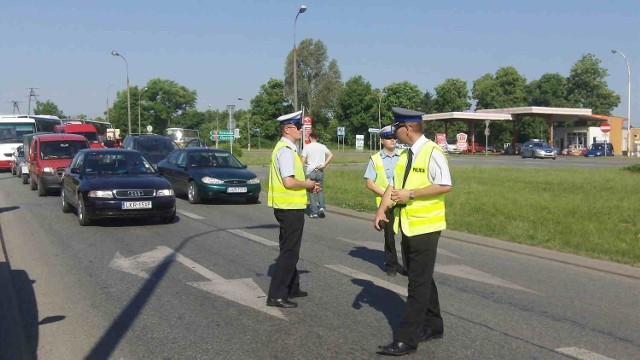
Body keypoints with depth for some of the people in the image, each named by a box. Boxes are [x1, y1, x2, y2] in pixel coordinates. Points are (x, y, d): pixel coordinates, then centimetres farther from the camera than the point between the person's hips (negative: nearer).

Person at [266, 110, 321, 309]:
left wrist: (307, 184, 8)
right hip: (290, 208, -11)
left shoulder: (287, 149, 13)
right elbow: (289, 182, -26)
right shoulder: (286, 150, -18)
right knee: (289, 252, -5)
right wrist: (307, 184, -10)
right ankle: (276, 295, 0)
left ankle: (292, 288, 32)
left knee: (290, 250, 19)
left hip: (289, 207, 11)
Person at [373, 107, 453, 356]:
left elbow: (445, 186, -21)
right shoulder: (405, 155, 9)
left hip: (424, 228, -8)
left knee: (419, 284, -3)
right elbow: (394, 185, 8)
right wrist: (381, 211, -6)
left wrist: (410, 194, -20)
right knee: (421, 280, 17)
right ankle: (433, 326, 32)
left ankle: (406, 340, 0)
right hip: (407, 227, 8)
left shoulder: (432, 153, -15)